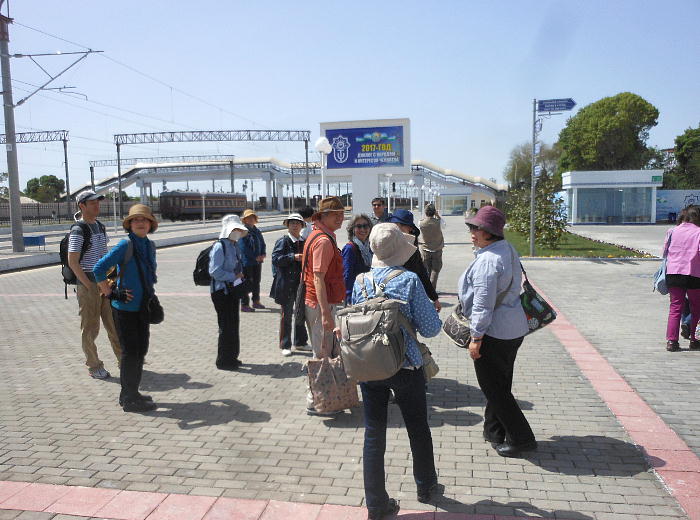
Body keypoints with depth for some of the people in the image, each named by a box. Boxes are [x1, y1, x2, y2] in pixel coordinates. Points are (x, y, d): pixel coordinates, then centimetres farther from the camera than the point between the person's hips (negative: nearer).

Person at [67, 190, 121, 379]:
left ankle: (123, 360, 22)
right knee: (90, 328, 4)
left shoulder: (100, 226, 12)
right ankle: (93, 366, 16)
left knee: (114, 324, 12)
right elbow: (73, 262, -14)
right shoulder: (78, 230, -11)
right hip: (88, 285, -7)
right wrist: (90, 285, -15)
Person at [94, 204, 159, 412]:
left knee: (141, 350, 15)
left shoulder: (150, 246, 8)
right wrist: (109, 293, -18)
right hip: (125, 307, -8)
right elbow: (99, 268, -22)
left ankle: (131, 394, 30)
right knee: (130, 352, 0)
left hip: (143, 307, 8)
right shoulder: (125, 245, -15)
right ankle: (129, 399, 13)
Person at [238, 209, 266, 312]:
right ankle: (244, 305, 4)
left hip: (258, 261, 8)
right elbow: (243, 248, -17)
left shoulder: (257, 231, 13)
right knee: (247, 283, -4)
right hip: (247, 262, -8)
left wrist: (263, 255, -3)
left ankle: (256, 301, 30)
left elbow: (262, 243, 15)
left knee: (257, 282, 17)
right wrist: (255, 257, -16)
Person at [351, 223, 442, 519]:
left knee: (373, 434, 11)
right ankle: (426, 487, 40)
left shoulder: (360, 281, -3)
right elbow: (430, 329, -12)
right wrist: (434, 310, 8)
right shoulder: (409, 280, -15)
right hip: (406, 368, -2)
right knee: (418, 429, 20)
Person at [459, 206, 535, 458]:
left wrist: (477, 337, -17)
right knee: (500, 384, 20)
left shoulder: (488, 261, -24)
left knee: (492, 387, 4)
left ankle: (521, 438, 12)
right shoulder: (508, 250, 8)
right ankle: (495, 431, 34)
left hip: (494, 333, -10)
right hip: (514, 328, 10)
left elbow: (483, 304, -24)